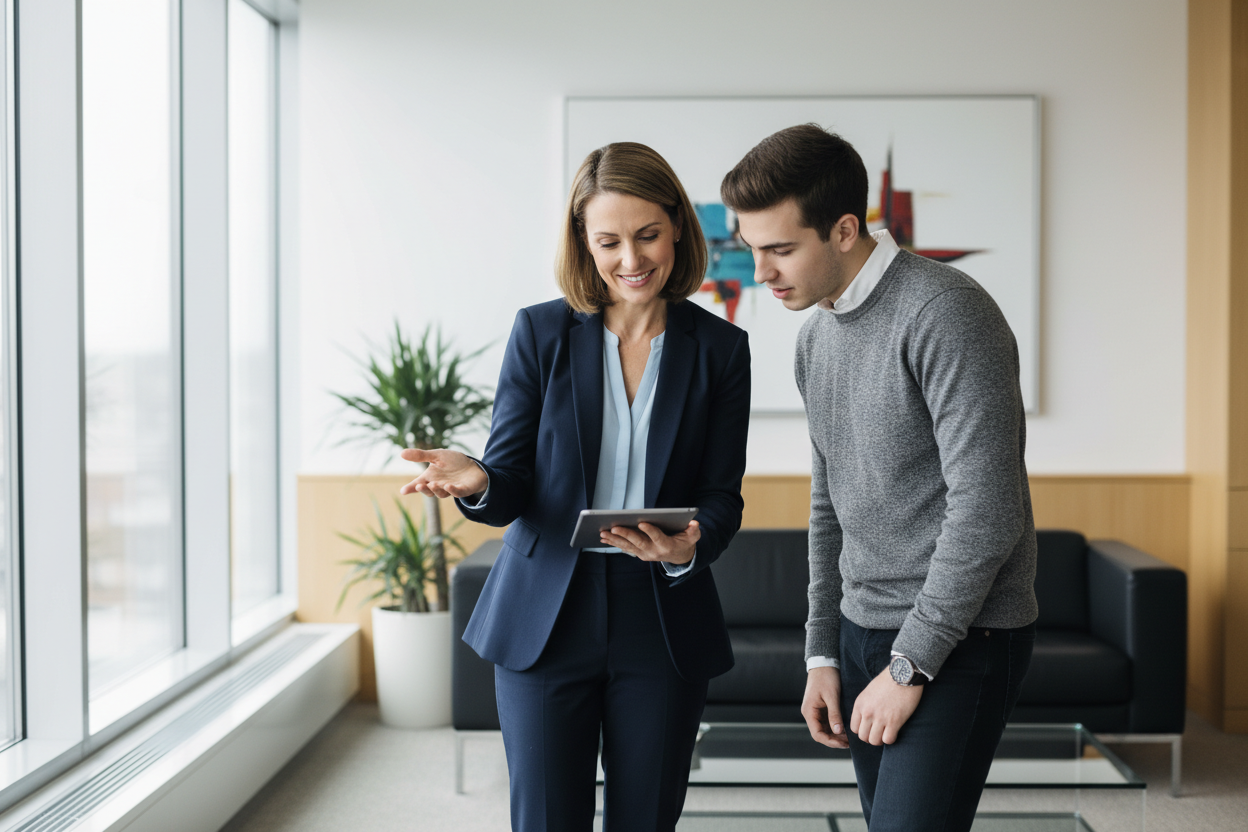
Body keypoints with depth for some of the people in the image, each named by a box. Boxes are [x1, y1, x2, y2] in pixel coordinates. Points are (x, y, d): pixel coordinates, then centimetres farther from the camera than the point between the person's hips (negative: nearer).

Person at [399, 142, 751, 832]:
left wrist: (689, 547, -21)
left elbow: (722, 496, 1)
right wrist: (476, 483, -25)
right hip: (545, 619, -1)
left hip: (665, 625, 1)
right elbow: (513, 483, -1)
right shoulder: (540, 333, 0)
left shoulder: (719, 349, 2)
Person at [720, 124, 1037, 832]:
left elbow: (986, 512, -21)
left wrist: (909, 665, -17)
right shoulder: (817, 337, 11)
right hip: (864, 631, 8)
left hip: (958, 640, -8)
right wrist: (824, 653, 13)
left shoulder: (947, 314, -16)